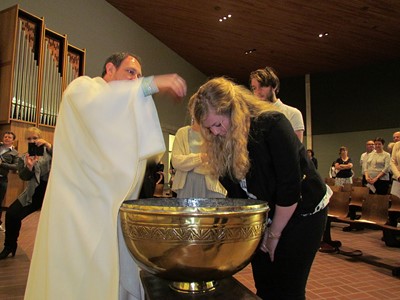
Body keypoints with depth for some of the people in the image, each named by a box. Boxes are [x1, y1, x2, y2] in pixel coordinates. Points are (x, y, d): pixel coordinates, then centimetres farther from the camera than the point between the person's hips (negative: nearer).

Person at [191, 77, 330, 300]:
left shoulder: (272, 124, -24)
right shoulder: (223, 143, -6)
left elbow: (289, 187, -24)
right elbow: (236, 192, -1)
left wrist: (274, 234, -15)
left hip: (302, 213, -5)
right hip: (265, 217, 6)